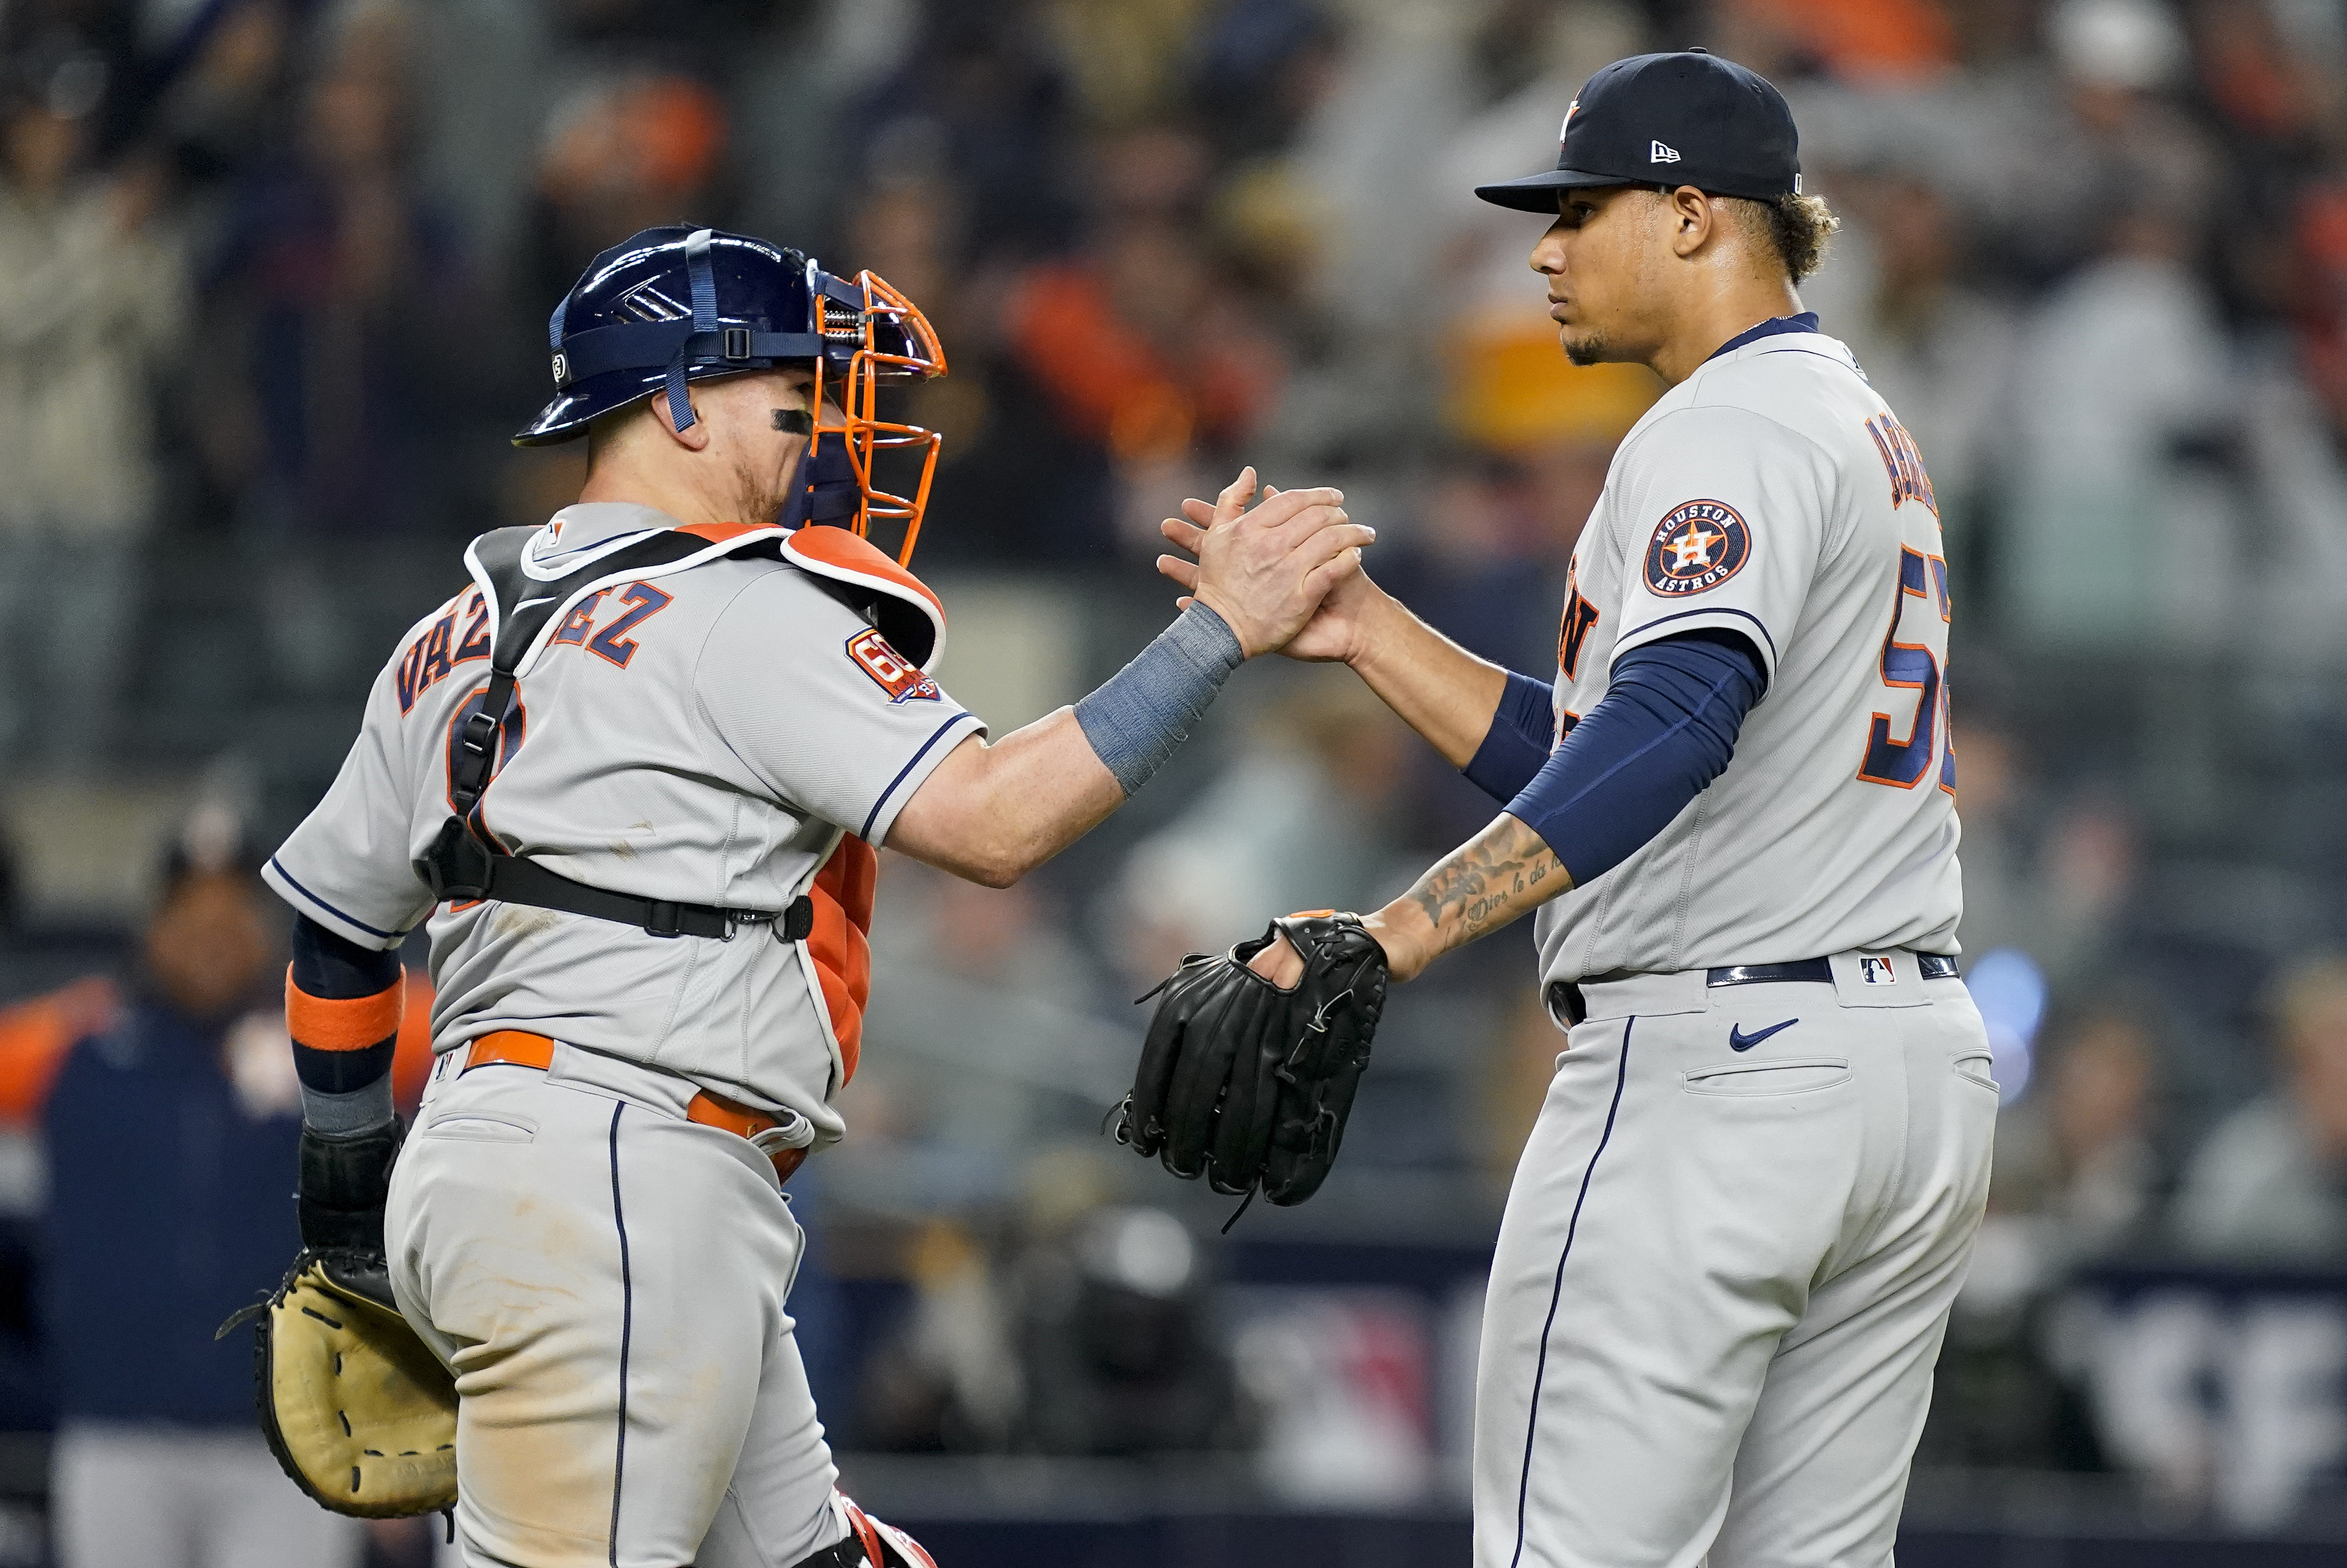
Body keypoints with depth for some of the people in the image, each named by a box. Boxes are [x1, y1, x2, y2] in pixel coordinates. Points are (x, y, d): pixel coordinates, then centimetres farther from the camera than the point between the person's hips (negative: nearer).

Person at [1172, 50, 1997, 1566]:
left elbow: (1677, 718, -30)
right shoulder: (1872, 433, 21)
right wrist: (1364, 631, 14)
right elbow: (1582, 758, 23)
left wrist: (1398, 932, -39)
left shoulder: (1732, 428, -11)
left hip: (1712, 1064, -10)